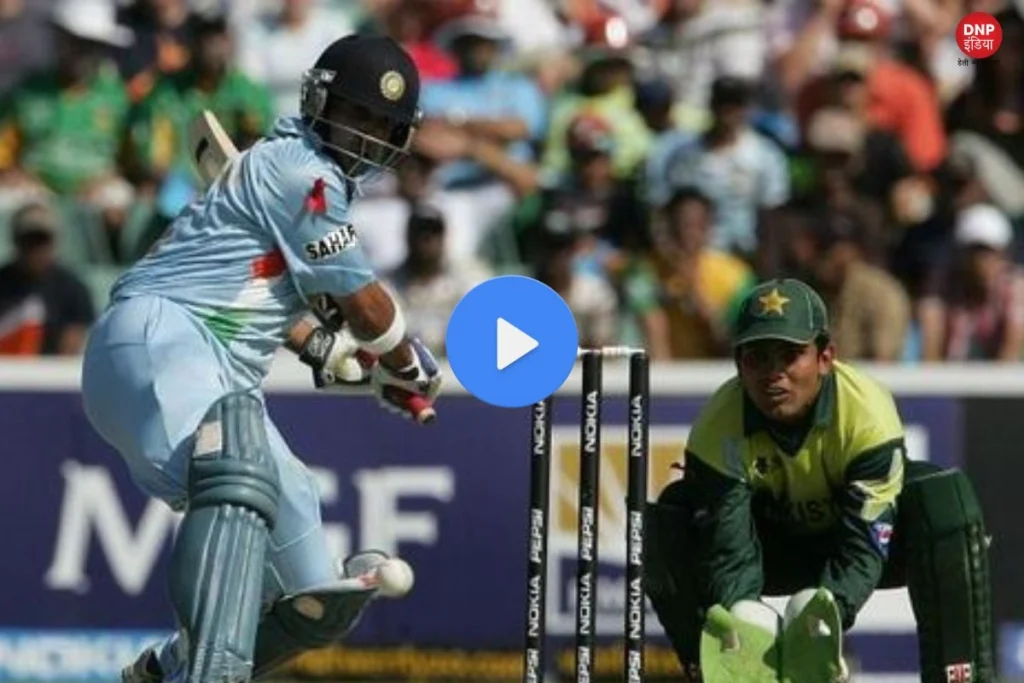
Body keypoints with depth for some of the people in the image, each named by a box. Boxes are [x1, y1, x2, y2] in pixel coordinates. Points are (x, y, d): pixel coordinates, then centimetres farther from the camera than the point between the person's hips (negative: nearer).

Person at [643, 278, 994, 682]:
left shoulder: (869, 413, -32)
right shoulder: (717, 430, -28)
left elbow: (864, 546, -35)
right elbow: (729, 552, -29)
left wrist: (827, 610, -54)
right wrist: (738, 616, -50)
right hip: (775, 545, 2)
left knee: (943, 498, -34)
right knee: (669, 524, -26)